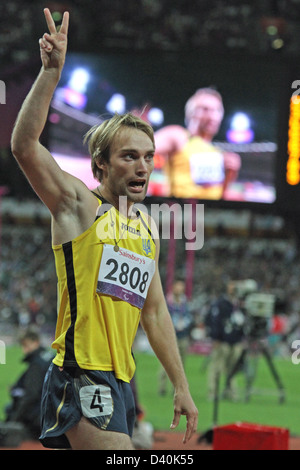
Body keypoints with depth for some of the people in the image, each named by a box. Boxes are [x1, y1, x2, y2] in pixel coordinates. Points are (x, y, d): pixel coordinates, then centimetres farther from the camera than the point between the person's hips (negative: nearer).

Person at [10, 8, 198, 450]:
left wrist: (181, 387, 20)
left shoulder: (146, 226, 18)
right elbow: (24, 146, -19)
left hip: (118, 382, 8)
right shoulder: (79, 206, -2)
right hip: (81, 378, -8)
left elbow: (155, 311, 23)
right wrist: (51, 70, -27)